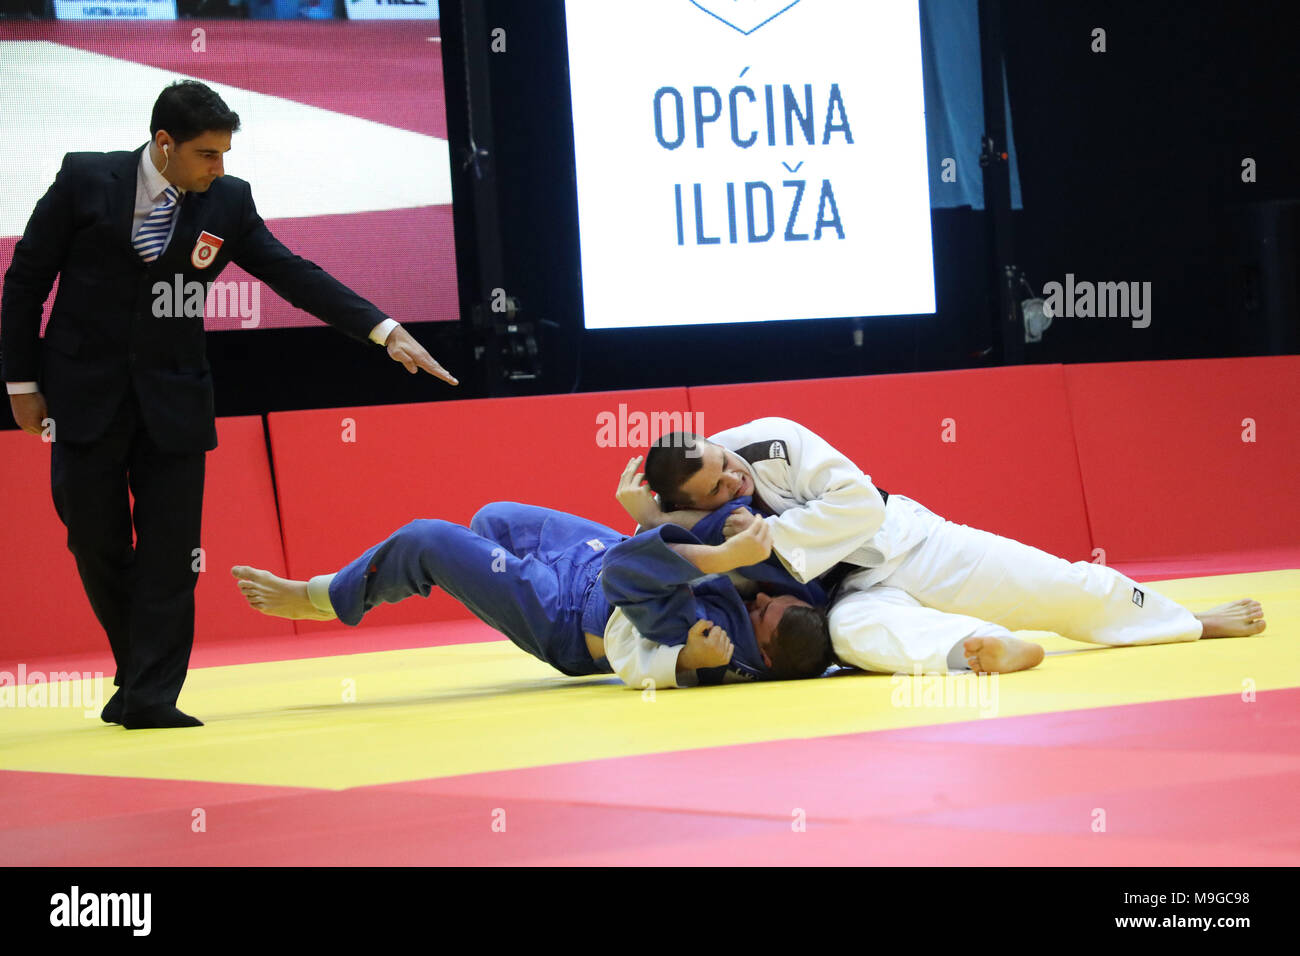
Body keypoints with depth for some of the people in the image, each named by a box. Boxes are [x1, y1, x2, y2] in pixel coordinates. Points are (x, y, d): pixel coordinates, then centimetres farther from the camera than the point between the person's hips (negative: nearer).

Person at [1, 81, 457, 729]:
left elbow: (293, 275, -1)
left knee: (169, 550, -5)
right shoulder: (87, 180, -7)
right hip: (86, 391, -1)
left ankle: (150, 697, -4)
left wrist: (385, 332, -10)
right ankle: (141, 670, 23)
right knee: (98, 544, 4)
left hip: (173, 397, 2)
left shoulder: (227, 201, -1)